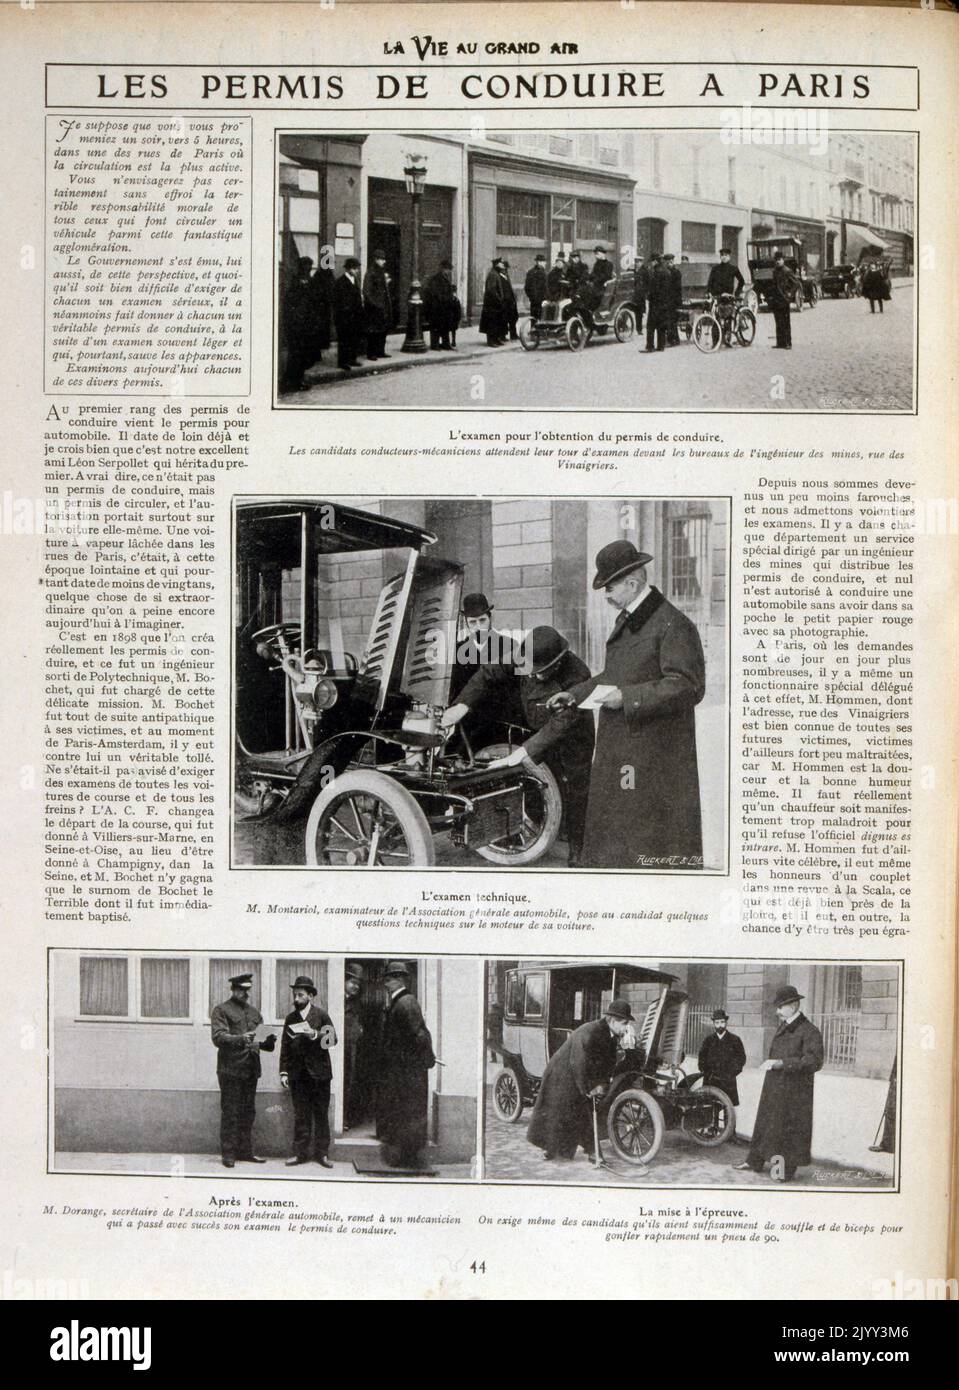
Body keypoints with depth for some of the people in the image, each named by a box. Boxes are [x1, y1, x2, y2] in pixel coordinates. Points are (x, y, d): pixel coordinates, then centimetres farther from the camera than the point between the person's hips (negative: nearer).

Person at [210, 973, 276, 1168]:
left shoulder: (254, 1012, 19)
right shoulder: (221, 1010, -2)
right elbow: (218, 1037, -14)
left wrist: (268, 1041, -3)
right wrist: (241, 1039, -28)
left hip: (251, 1069, 6)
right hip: (231, 1069, -6)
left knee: (248, 1113, 9)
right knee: (230, 1114, -3)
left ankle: (245, 1152, 17)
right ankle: (228, 1154, 3)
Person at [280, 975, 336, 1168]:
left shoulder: (321, 1014, 1)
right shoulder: (290, 1018, 10)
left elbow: (333, 1039, -4)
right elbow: (285, 1047, 10)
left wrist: (315, 1035, -21)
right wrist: (283, 1072, 3)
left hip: (319, 1072, -2)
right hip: (297, 1073, 2)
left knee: (321, 1114, 2)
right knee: (300, 1115, 4)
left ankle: (321, 1153, 9)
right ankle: (300, 1153, 10)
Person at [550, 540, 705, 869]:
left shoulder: (673, 625, -16)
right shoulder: (626, 620, 14)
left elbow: (689, 687, -22)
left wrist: (626, 697, -23)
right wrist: (575, 694, 14)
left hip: (654, 753, -9)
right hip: (617, 749, 9)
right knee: (609, 823, 15)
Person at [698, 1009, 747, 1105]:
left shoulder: (735, 1040, 6)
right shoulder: (708, 1040, 11)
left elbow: (741, 1058, 6)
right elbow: (702, 1058, 12)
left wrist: (731, 1074, -5)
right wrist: (706, 1073, -3)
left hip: (728, 1081, -1)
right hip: (710, 1082, 1)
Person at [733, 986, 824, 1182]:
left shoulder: (809, 1031, -15)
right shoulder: (782, 1028, 10)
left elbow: (814, 1061, -25)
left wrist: (780, 1063, -28)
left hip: (793, 1091, -8)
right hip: (773, 1087, 8)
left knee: (790, 1128, 3)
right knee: (765, 1123, 15)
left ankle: (788, 1170, 16)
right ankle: (754, 1161, 27)